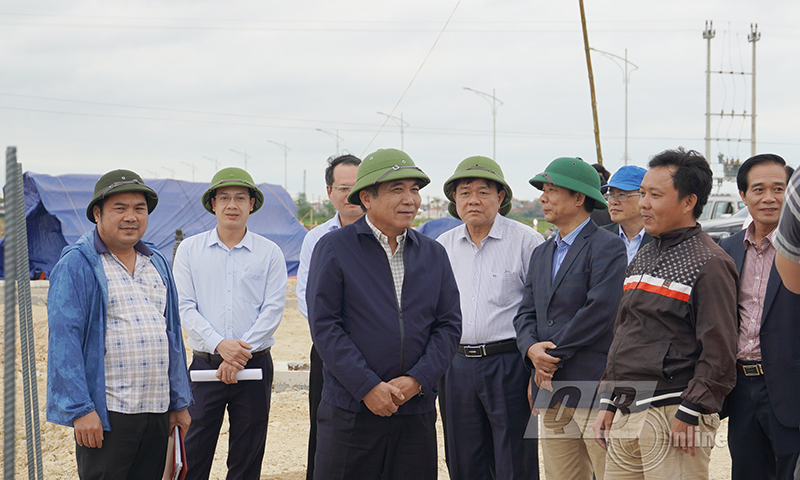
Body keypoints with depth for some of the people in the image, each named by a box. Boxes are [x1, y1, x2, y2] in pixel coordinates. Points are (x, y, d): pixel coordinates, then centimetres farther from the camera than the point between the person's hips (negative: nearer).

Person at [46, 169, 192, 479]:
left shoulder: (157, 264, 16)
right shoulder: (77, 264, -6)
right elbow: (63, 340, -12)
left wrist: (179, 403, 16)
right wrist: (80, 409, -18)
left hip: (157, 410, 7)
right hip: (106, 412, -6)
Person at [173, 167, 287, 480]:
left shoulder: (269, 253, 5)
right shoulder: (190, 250, 6)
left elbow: (273, 310, -2)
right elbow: (184, 308, -1)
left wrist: (240, 353, -13)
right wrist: (219, 345, -15)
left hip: (254, 366, 0)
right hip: (205, 364, 0)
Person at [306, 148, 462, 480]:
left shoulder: (433, 254, 12)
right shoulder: (333, 248, -1)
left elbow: (449, 325, 8)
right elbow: (324, 325, -7)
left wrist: (418, 380, -7)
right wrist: (368, 387, -13)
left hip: (417, 412, 4)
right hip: (351, 411, -4)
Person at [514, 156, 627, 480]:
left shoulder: (607, 247, -6)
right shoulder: (542, 253, 20)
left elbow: (599, 311, -16)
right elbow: (526, 314, 15)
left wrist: (553, 356, -12)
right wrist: (532, 349, -7)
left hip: (595, 391, -7)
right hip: (552, 392, 8)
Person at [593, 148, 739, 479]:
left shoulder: (710, 264, -8)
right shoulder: (642, 258, 17)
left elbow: (719, 352, -14)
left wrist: (689, 415, -17)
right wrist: (607, 404, 16)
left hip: (673, 416, -8)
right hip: (627, 416, 8)